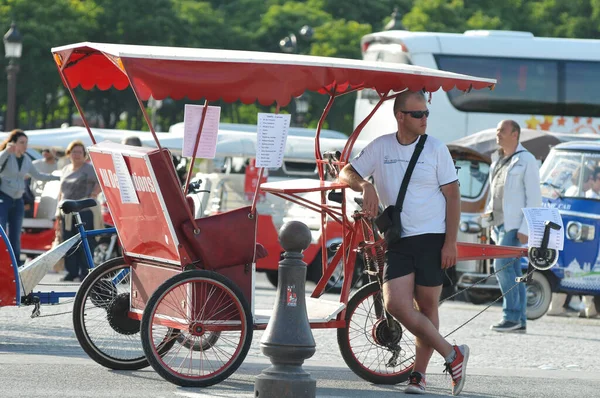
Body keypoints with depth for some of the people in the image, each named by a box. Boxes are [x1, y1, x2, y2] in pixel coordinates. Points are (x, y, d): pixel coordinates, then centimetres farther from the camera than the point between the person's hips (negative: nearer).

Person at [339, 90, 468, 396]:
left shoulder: (436, 149, -1)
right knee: (396, 304, -12)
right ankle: (452, 356, -3)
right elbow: (347, 174, 10)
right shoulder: (380, 147, 6)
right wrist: (365, 185, -14)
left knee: (427, 307, 1)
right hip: (397, 241, 2)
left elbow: (453, 196, -1)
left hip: (432, 239, -2)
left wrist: (450, 243, -8)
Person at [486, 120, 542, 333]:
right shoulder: (498, 162, 19)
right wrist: (493, 226, 17)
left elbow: (534, 197, -10)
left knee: (502, 266, -17)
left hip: (514, 225, -8)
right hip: (499, 224, 8)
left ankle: (511, 316, -15)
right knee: (513, 271, 6)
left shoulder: (526, 160, -5)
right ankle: (519, 321, 7)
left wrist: (525, 228, -17)